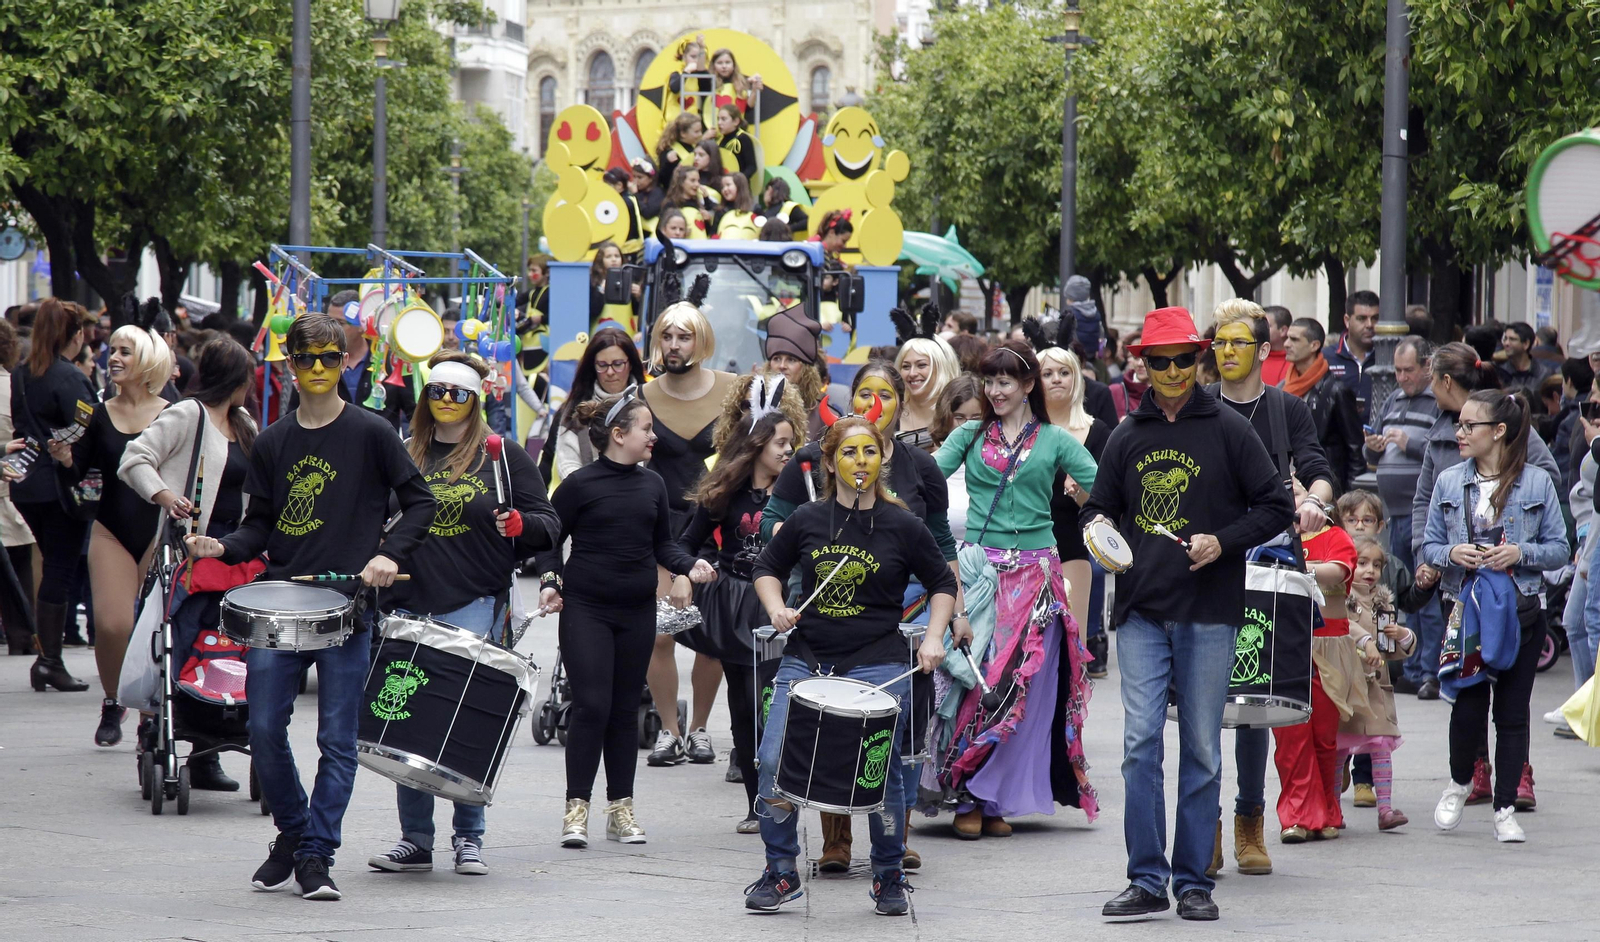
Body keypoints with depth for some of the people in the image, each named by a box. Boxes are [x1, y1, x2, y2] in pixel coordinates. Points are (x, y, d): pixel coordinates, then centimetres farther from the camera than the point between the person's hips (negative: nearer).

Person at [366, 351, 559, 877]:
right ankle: (414, 840, 8)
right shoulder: (404, 457, 13)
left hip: (475, 605, -3)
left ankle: (469, 838, 4)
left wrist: (518, 524, -17)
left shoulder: (504, 456, 5)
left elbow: (549, 526, 4)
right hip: (411, 604, 3)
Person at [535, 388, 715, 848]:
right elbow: (549, 541, 0)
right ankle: (576, 808, -4)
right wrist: (550, 580, -14)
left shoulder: (652, 485, 9)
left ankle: (621, 809, 15)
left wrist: (689, 565, 0)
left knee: (626, 708, 8)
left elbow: (662, 543, 17)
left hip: (637, 611, 5)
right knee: (591, 705, -10)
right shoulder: (581, 484, -6)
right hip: (585, 608, -5)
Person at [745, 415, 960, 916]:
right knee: (773, 762, -8)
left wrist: (934, 637, -2)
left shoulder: (902, 527, 0)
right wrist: (776, 608, -1)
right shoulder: (807, 520, 4)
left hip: (877, 665, -2)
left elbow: (942, 584, 11)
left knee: (882, 770, -2)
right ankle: (780, 874, 7)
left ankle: (889, 879, 16)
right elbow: (768, 568, 18)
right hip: (806, 660, 2)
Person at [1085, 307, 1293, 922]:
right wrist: (1100, 529, -3)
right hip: (1141, 613, 2)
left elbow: (1276, 508, 2)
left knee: (1202, 750, 4)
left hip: (1209, 615, -2)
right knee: (1140, 744, -5)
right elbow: (1100, 508, 20)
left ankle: (1193, 882, 10)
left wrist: (1223, 542, -12)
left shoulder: (1228, 430, 2)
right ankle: (1146, 880, 0)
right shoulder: (1127, 437, 10)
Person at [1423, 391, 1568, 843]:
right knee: (1468, 704, -4)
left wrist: (1520, 553, -15)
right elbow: (1429, 546, 10)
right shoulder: (1449, 483, 5)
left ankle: (1505, 810, 8)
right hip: (1467, 610, 1)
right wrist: (1452, 554, -11)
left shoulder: (1536, 483, -1)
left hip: (1521, 613, -1)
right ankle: (1460, 782, 24)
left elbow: (1558, 549, 2)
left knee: (1512, 712, 1)